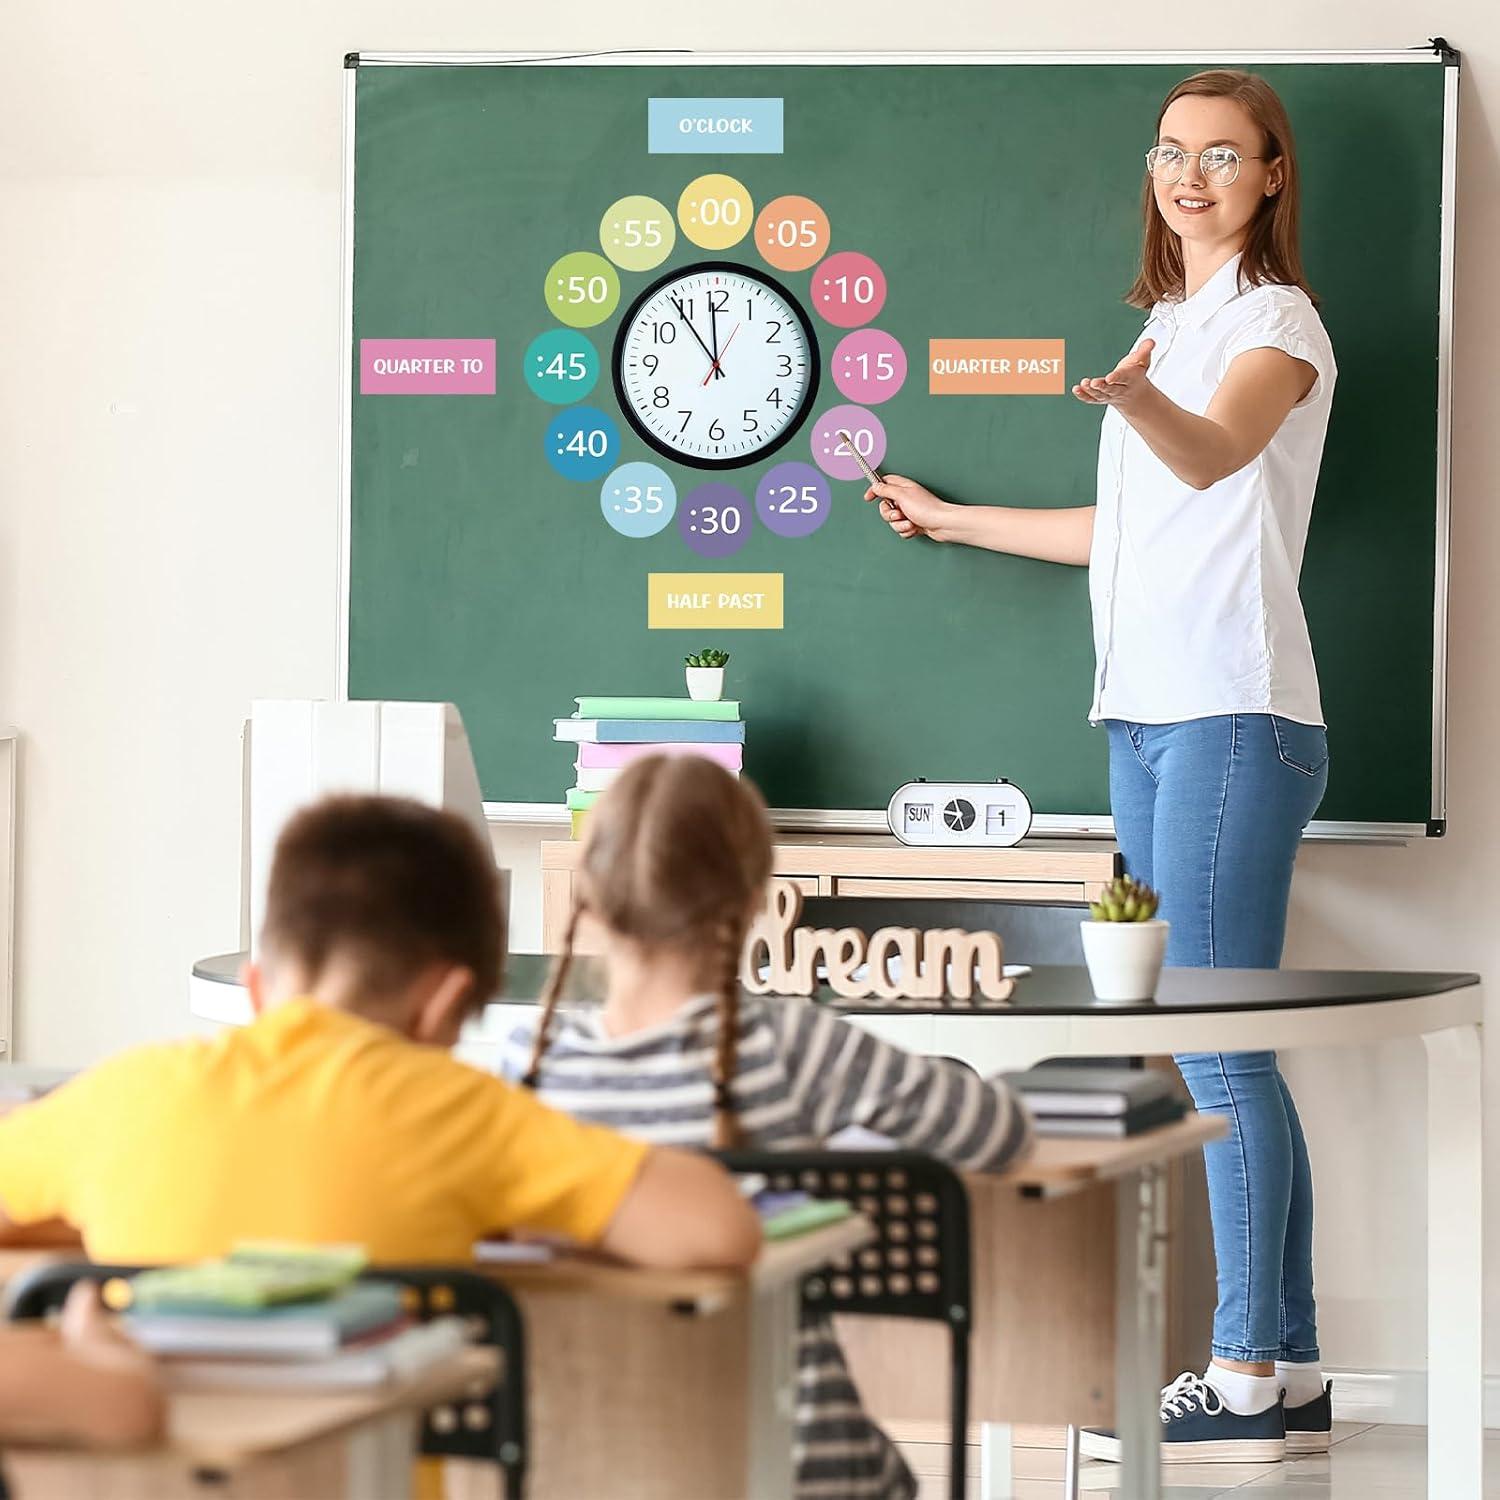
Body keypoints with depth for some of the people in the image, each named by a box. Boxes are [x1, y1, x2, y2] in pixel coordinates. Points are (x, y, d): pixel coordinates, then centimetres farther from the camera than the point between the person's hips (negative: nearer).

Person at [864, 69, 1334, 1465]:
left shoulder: (1276, 320, -4)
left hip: (1233, 716, -9)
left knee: (1219, 1047, -11)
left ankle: (1245, 1376, -8)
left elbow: (1213, 454, -26)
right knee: (1218, 1047, 7)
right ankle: (1289, 1368, 11)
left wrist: (1137, 398, -47)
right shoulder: (1170, 326, 22)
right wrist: (952, 519, 40)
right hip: (1146, 715, 9)